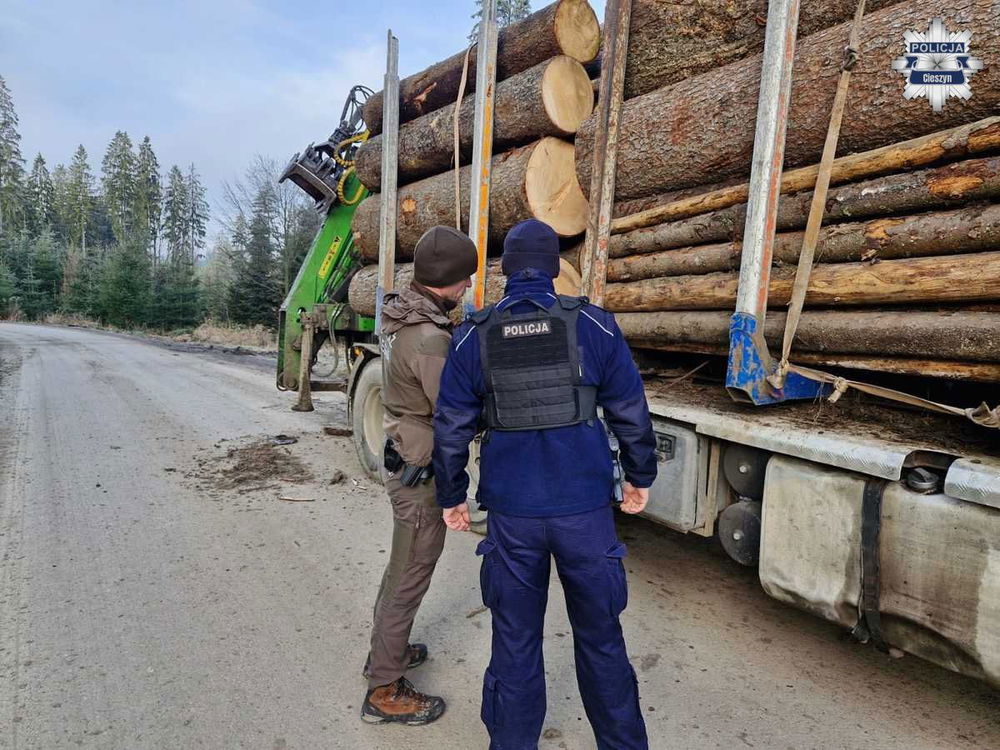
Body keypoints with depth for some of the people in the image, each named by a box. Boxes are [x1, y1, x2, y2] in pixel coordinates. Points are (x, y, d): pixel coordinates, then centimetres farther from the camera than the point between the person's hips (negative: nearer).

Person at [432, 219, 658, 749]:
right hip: (585, 507, 0)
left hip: (511, 512, 1)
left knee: (515, 644, 17)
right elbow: (630, 413, 0)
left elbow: (451, 429, 1)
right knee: (600, 640, 17)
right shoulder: (594, 326, -5)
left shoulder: (473, 338, -2)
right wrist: (640, 477, 14)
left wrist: (451, 495, 13)